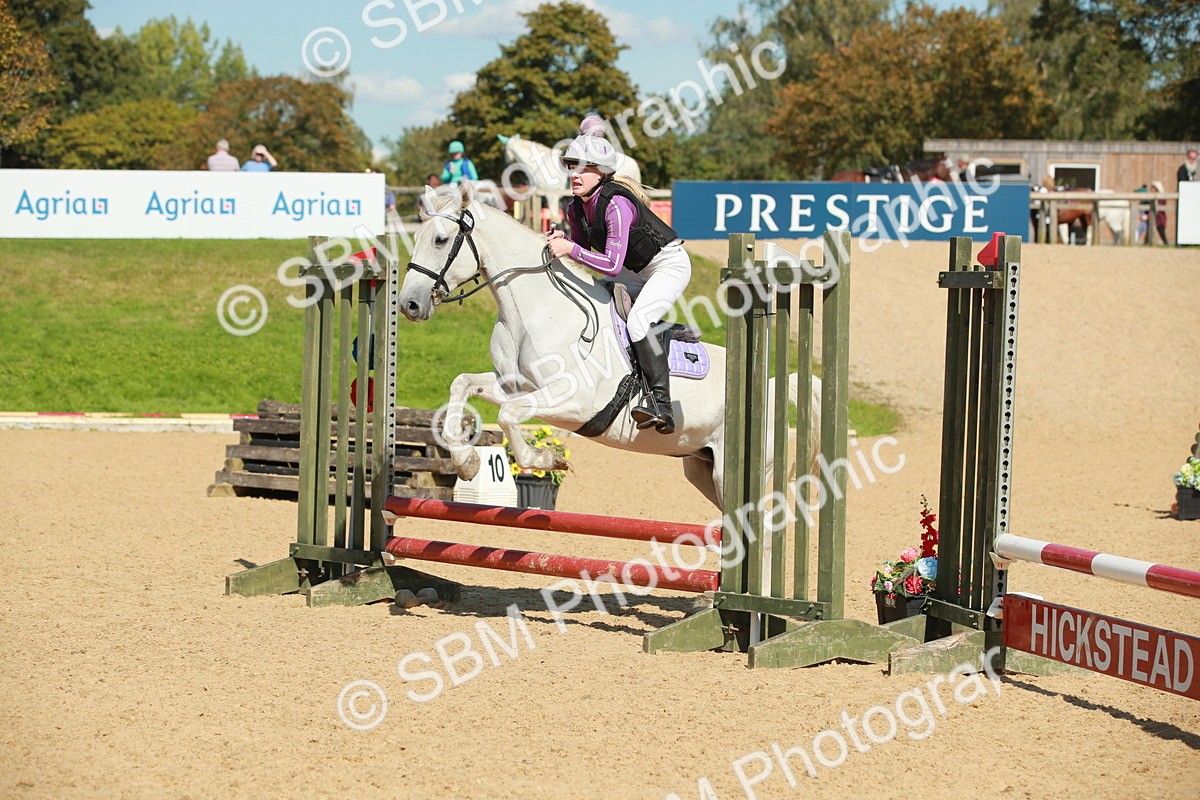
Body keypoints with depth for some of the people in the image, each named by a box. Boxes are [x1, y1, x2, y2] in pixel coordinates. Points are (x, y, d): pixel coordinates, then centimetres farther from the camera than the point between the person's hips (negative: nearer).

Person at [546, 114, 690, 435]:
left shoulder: (616, 204, -30)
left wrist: (570, 250, -38)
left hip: (670, 264, -9)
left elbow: (613, 264, -36)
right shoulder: (576, 208, -6)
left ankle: (661, 405, -34)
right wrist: (560, 243, -9)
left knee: (638, 319, -29)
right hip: (636, 273, 9)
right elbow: (583, 251, 10)